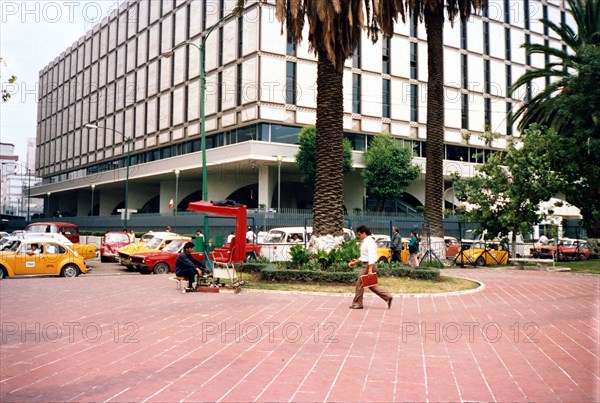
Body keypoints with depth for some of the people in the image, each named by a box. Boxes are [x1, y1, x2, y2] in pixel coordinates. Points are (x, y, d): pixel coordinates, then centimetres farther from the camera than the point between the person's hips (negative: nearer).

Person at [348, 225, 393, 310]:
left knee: (360, 284, 0)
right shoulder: (366, 242, 17)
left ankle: (357, 303, 10)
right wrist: (355, 262, 24)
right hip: (367, 265, 10)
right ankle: (388, 297, 12)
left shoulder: (369, 242, -16)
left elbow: (371, 256, -24)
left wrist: (370, 269, -29)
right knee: (371, 285, 13)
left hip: (369, 265, -10)